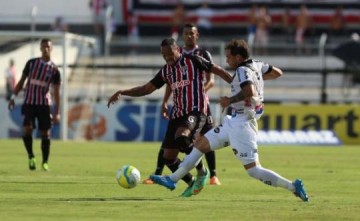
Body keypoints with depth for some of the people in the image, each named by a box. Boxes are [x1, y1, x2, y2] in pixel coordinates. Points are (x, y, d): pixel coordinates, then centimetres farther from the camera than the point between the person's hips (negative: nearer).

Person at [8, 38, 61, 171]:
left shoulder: (54, 70, 0)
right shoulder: (31, 63, 4)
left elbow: (56, 93, 1)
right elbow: (22, 81, 10)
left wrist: (56, 112, -4)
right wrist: (13, 96, 2)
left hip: (44, 104, 0)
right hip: (29, 102, 0)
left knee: (45, 133, 0)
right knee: (27, 129, -16)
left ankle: (45, 162, 10)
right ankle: (31, 157, 0)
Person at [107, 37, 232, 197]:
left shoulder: (192, 61, -2)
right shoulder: (166, 71, 13)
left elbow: (217, 70, 0)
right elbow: (146, 89, 15)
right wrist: (121, 92, 4)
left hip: (196, 111, -7)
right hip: (177, 114, 7)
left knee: (181, 137, -34)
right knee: (168, 156, 1)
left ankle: (202, 172, -14)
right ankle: (191, 183, 20)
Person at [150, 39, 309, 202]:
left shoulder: (243, 71, -17)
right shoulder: (256, 65, 7)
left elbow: (249, 91, -35)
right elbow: (277, 73, 20)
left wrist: (230, 100, -22)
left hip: (241, 125, -10)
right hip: (234, 122, 10)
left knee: (253, 170, -12)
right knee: (200, 144, 14)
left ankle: (293, 187, -12)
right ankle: (172, 179, 20)